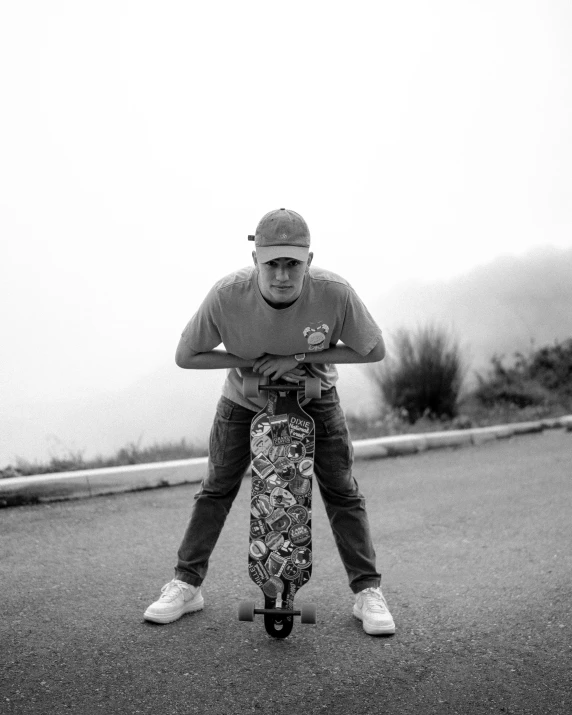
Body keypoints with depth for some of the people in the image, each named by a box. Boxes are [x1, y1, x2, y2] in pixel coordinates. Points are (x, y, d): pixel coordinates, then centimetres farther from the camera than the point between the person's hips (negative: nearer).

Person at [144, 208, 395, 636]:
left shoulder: (335, 293, -33)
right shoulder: (227, 295, -33)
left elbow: (375, 350, -19)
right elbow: (185, 356, -18)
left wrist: (299, 357, -27)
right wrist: (252, 362, -28)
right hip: (244, 397, 1)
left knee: (342, 491, -3)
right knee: (216, 488, 3)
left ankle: (368, 592, 9)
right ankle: (186, 585, 16)